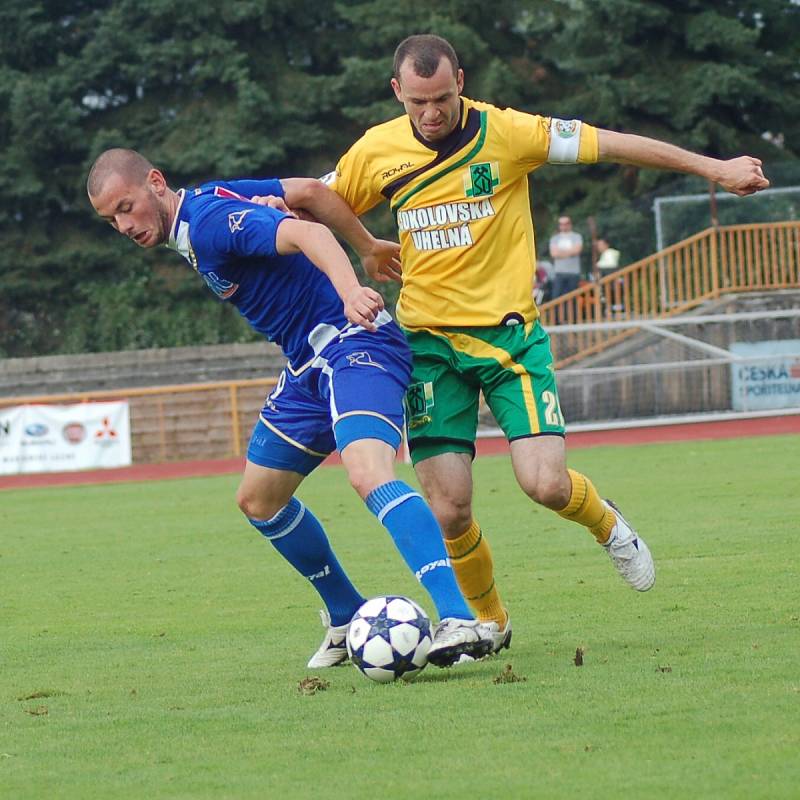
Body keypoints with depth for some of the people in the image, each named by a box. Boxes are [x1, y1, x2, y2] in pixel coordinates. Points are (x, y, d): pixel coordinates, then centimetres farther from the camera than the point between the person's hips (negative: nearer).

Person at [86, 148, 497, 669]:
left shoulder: (208, 219, -19)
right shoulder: (208, 200, 10)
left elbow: (307, 233, -34)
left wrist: (350, 291, -51)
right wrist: (369, 246, 29)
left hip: (353, 343, -11)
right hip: (310, 362, 11)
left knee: (368, 473, -33)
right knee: (258, 500, 18)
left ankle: (460, 621, -44)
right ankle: (348, 619, 30)